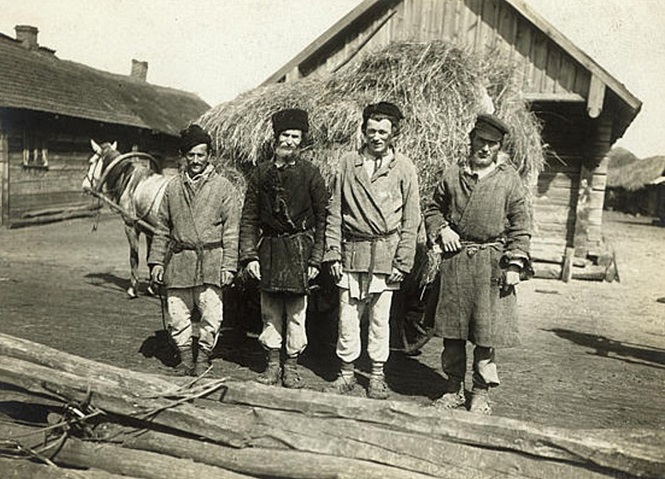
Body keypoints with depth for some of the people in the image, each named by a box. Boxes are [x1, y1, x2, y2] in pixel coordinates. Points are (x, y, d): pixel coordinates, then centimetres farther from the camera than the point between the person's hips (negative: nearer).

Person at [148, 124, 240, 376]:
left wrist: (229, 265, -6)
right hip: (179, 261, 3)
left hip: (210, 262, -2)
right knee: (177, 317, 7)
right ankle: (186, 358, 27)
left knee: (211, 316, -2)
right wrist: (156, 261, 8)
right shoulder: (173, 186, 10)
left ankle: (203, 357, 21)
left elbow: (231, 230, 0)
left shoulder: (223, 186, 2)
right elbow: (162, 228, 14)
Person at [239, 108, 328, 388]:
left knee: (296, 311, 3)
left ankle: (291, 366, 17)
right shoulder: (261, 173, 7)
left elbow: (322, 218, -1)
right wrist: (249, 255, -1)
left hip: (298, 249, -3)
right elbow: (249, 217, 7)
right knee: (269, 311, 9)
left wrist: (315, 259, -7)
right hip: (269, 250, 3)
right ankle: (272, 364, 22)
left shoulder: (310, 174, -1)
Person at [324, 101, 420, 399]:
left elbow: (411, 220, 3)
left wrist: (403, 262, -3)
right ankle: (346, 373, 20)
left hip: (385, 253, -1)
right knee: (348, 316, 4)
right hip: (351, 251, 2)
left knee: (380, 318, 6)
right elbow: (334, 213, 7)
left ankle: (377, 376, 21)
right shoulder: (347, 163, 7)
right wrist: (333, 253, 1)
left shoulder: (404, 168, 3)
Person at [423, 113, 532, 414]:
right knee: (452, 329, 8)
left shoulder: (510, 180, 2)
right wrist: (441, 230, -2)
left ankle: (481, 392, 17)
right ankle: (453, 389, 22)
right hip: (455, 259, 2)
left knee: (487, 332, 2)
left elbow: (521, 226, 2)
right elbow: (433, 209, 19)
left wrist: (515, 264, -6)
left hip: (491, 263, -2)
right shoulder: (453, 176, 8)